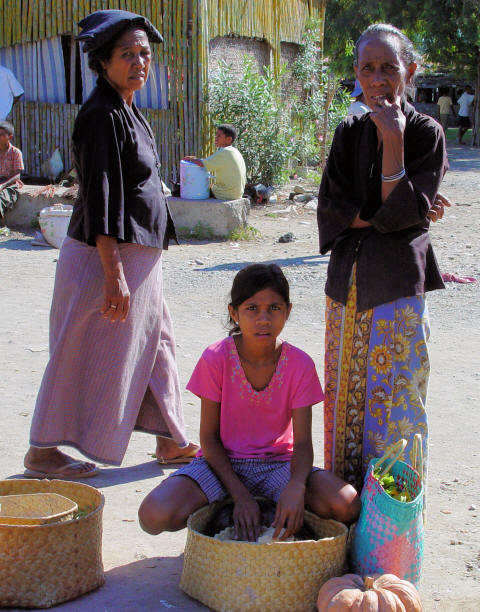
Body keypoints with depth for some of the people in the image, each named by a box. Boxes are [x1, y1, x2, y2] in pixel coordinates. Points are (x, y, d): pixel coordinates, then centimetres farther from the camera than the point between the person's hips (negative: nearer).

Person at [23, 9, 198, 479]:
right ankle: (42, 452, 14)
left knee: (154, 344, 15)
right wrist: (114, 276, -25)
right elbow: (100, 201, -22)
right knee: (85, 356, 0)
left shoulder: (126, 111, 13)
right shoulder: (102, 115, -17)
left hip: (137, 255, 10)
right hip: (108, 257, -10)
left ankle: (170, 442, 26)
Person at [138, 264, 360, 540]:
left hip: (277, 465, 1)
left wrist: (296, 486, -34)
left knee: (348, 506, -27)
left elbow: (302, 443, -11)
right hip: (222, 463, -1)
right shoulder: (216, 358, -14)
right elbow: (209, 437, -8)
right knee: (154, 515, -29)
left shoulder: (300, 364, -10)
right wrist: (240, 496, -20)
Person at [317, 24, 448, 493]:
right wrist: (386, 215, -11)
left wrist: (393, 140, -18)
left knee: (396, 395, -3)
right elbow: (329, 208, 1)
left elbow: (406, 212, -13)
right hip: (348, 281, 4)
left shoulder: (426, 133, -3)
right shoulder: (349, 134, 9)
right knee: (345, 392, 8)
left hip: (399, 283, -4)